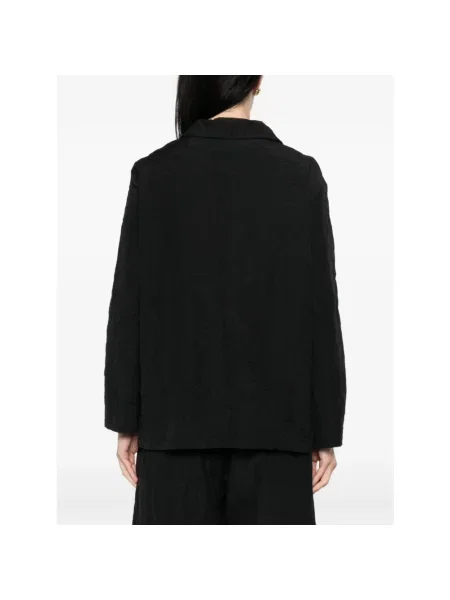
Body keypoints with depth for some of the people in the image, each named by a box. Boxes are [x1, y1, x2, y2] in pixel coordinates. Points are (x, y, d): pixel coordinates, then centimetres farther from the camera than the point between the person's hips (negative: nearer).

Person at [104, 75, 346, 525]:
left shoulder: (154, 174, -3)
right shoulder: (299, 175, -4)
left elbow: (129, 304, -2)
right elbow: (321, 309, -4)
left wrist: (126, 418, 6)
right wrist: (326, 430, 3)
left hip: (178, 415, 1)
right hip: (271, 417, 0)